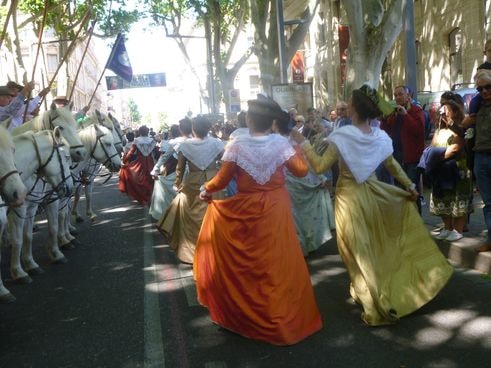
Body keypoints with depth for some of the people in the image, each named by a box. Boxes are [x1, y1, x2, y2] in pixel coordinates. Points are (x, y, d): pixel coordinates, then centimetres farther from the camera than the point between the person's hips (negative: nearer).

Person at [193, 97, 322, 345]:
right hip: (276, 210, 1)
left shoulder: (237, 145, -12)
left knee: (246, 262, 18)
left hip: (246, 211, -1)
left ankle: (244, 312, 34)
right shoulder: (281, 143, -9)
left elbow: (221, 180, -10)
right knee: (277, 263, 13)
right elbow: (302, 170, -3)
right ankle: (281, 316, 27)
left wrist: (205, 189, 9)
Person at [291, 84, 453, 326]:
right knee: (378, 246, 24)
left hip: (350, 198, -5)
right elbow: (393, 166, 8)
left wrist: (303, 143, -10)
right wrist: (410, 186, 22)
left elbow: (320, 167, -18)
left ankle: (378, 306, 14)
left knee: (361, 252, 6)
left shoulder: (342, 136, -19)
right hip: (371, 193, 5)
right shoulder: (380, 137, -3)